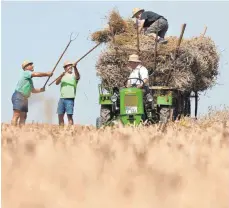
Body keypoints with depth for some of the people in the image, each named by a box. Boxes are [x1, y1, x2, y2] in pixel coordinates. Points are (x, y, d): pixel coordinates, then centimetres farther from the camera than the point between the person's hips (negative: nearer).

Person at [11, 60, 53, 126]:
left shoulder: (30, 79, 24)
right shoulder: (26, 73, -4)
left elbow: (33, 90, 31)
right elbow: (36, 74, -18)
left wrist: (41, 90, 16)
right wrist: (47, 74, -9)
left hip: (24, 98, 10)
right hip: (18, 96, -10)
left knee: (23, 116, 3)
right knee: (16, 115, -16)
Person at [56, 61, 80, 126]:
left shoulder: (74, 75, 4)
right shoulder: (63, 76, 17)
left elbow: (77, 76, -20)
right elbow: (57, 83, 1)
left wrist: (75, 67, -37)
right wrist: (61, 76, -18)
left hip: (70, 99, -5)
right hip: (62, 98, 5)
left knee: (69, 115, -11)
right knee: (60, 115, 6)